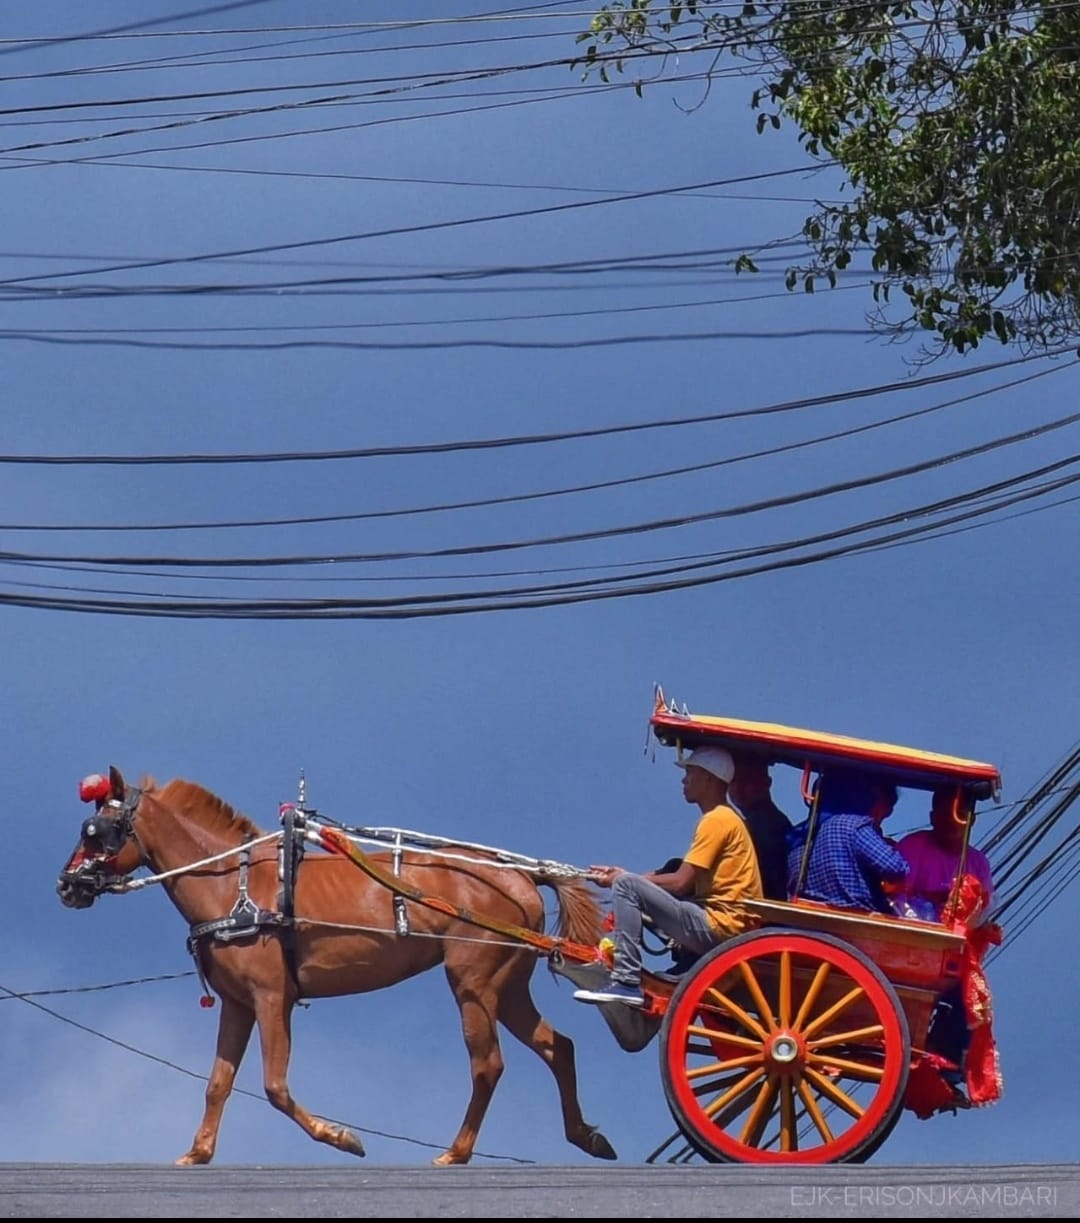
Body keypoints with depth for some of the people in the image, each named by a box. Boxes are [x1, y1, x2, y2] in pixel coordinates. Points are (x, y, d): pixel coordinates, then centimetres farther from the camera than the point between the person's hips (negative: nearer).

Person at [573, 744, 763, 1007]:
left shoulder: (717, 820, -11)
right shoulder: (724, 818, 19)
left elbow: (680, 883, -16)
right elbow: (688, 879, 16)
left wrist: (624, 879, -4)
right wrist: (624, 876, 9)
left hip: (718, 926, -11)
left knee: (626, 886, -17)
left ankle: (626, 981, -21)